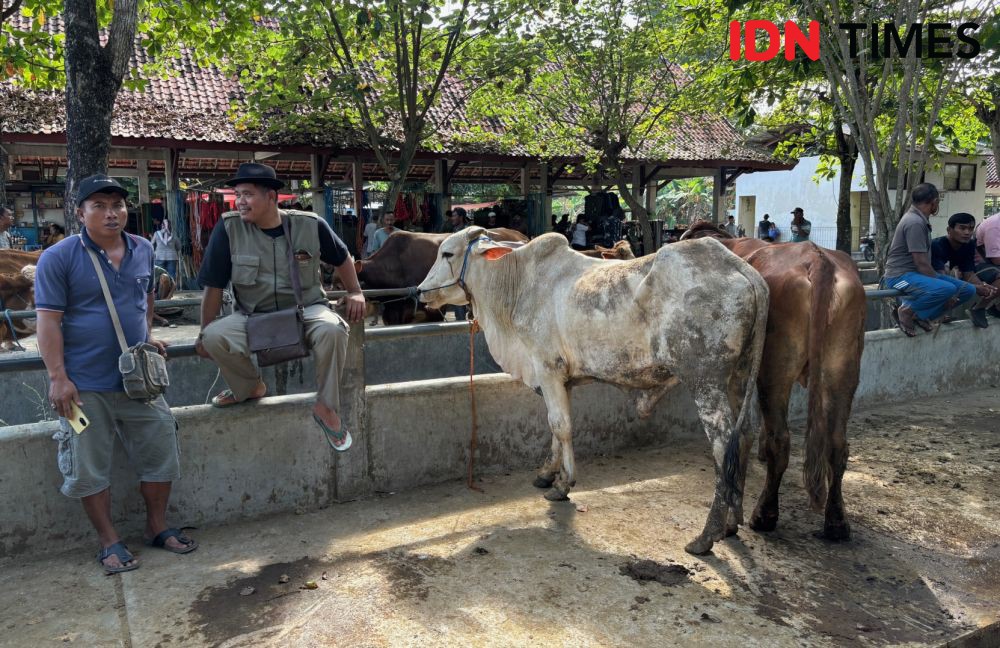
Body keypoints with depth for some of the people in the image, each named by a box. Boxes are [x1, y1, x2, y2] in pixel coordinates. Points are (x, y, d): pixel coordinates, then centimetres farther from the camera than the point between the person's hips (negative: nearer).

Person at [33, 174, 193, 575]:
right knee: (89, 467, 5)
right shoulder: (58, 258, -9)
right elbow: (48, 321, -11)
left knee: (160, 453, 10)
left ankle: (157, 527, 28)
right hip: (85, 386, -4)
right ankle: (109, 541, 22)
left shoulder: (143, 251, 5)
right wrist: (58, 377, -16)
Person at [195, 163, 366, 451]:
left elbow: (342, 258, 12)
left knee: (332, 330, -33)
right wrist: (204, 335, 3)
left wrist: (355, 292, 9)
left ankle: (326, 407, -11)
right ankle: (250, 387, 7)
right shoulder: (228, 228, -10)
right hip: (254, 315, 1)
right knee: (214, 336, -26)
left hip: (307, 309, -1)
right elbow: (214, 286, -3)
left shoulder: (310, 225, -8)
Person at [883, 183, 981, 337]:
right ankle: (907, 310, -12)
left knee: (968, 289, 2)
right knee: (947, 289, -34)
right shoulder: (915, 222, -18)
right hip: (900, 275, -10)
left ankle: (920, 315, 1)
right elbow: (921, 263, -21)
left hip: (916, 273, 10)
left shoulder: (919, 219, 15)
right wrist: (944, 288, -16)